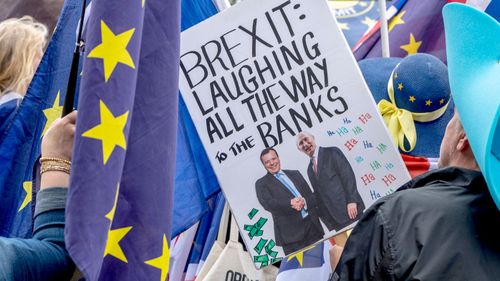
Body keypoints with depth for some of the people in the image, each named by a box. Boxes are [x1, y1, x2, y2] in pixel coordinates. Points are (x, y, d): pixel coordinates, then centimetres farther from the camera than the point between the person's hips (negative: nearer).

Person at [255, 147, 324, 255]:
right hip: (291, 233, -4)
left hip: (313, 226, 4)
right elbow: (268, 203, -12)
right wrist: (290, 203, -27)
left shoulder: (295, 174, 18)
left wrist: (304, 202, -12)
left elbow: (311, 196, 12)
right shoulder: (261, 183, 5)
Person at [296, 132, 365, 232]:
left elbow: (348, 176, -8)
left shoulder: (332, 152, 1)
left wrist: (351, 201, -17)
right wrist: (325, 218, 10)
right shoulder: (310, 169, 19)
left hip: (349, 208, -5)